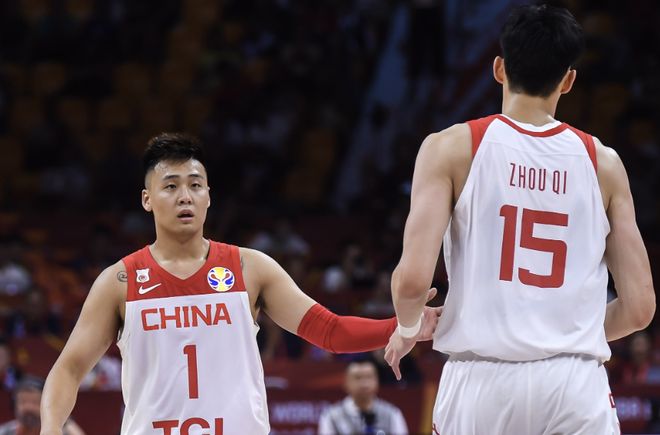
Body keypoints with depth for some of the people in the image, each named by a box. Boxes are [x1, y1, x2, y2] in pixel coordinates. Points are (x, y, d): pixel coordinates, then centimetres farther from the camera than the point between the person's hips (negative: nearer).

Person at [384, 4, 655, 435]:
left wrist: (407, 328, 14)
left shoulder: (452, 147, 1)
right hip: (576, 384, 1)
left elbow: (412, 279, -9)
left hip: (482, 382, -1)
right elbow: (639, 307, 6)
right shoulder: (602, 161, 7)